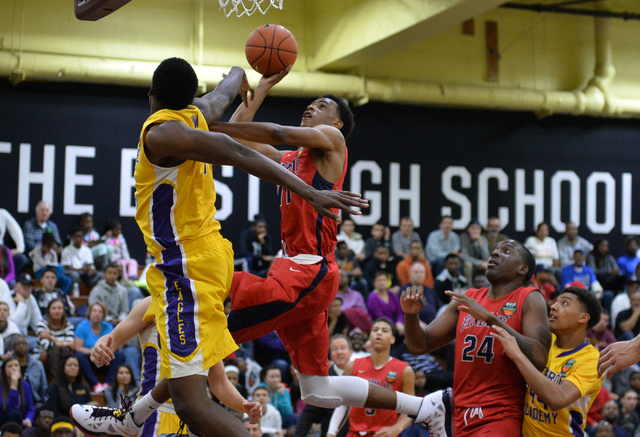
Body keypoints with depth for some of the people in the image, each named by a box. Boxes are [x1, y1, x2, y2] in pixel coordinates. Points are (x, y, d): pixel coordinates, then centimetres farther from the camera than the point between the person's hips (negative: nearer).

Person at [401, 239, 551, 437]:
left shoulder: (529, 299, -2)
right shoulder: (467, 300, 13)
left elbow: (539, 358, -17)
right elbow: (420, 345, 15)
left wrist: (490, 318, -21)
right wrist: (411, 315, -6)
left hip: (501, 418, -6)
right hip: (462, 417, 6)